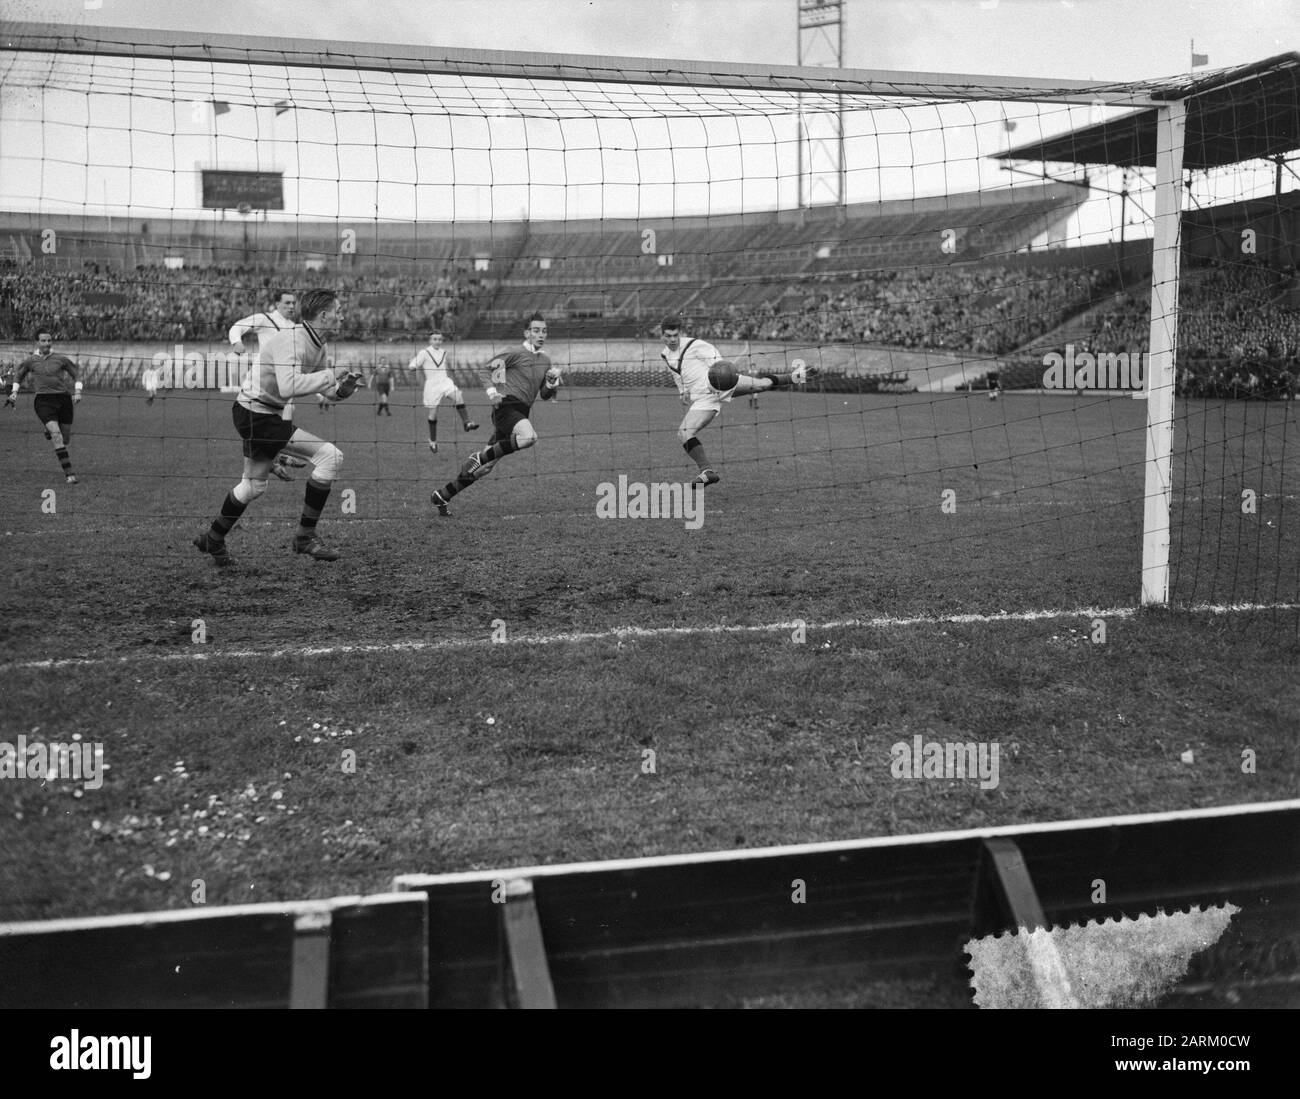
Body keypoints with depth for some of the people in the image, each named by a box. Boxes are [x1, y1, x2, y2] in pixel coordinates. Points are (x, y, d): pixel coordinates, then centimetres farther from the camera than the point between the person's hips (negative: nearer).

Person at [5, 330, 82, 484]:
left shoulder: (61, 359, 3)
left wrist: (77, 392, 4)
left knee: (66, 439, 8)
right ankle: (69, 473, -19)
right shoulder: (30, 361, 4)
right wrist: (14, 392, 16)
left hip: (63, 399, 2)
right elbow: (19, 376, 24)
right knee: (57, 436, -19)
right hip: (43, 401, -2)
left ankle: (50, 432, 47)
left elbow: (76, 375, 16)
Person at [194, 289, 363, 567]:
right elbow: (288, 386, -37)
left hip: (261, 414, 10)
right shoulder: (292, 341, -22)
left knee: (253, 484, 23)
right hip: (257, 415, -10)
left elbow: (328, 391, 14)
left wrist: (344, 388, -8)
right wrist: (330, 375, -31)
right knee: (330, 455, -16)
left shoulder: (318, 345, 8)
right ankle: (305, 536, -8)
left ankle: (213, 539, 40)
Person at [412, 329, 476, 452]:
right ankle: (433, 441, 15)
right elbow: (413, 367, -5)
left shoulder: (444, 352, 13)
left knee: (458, 396, -28)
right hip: (432, 384, -3)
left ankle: (466, 423, -30)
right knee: (433, 413, 1)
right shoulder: (425, 353, -3)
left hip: (445, 381, 3)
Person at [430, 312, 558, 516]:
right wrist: (492, 392, -13)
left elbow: (546, 395, 22)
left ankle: (442, 496, 13)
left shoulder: (545, 360, 19)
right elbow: (487, 369, 0)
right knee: (529, 436, -37)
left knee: (486, 467, 4)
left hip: (521, 412, 7)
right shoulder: (516, 353, -2)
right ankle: (480, 457, -20)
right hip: (507, 405, -7)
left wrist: (552, 380, 2)